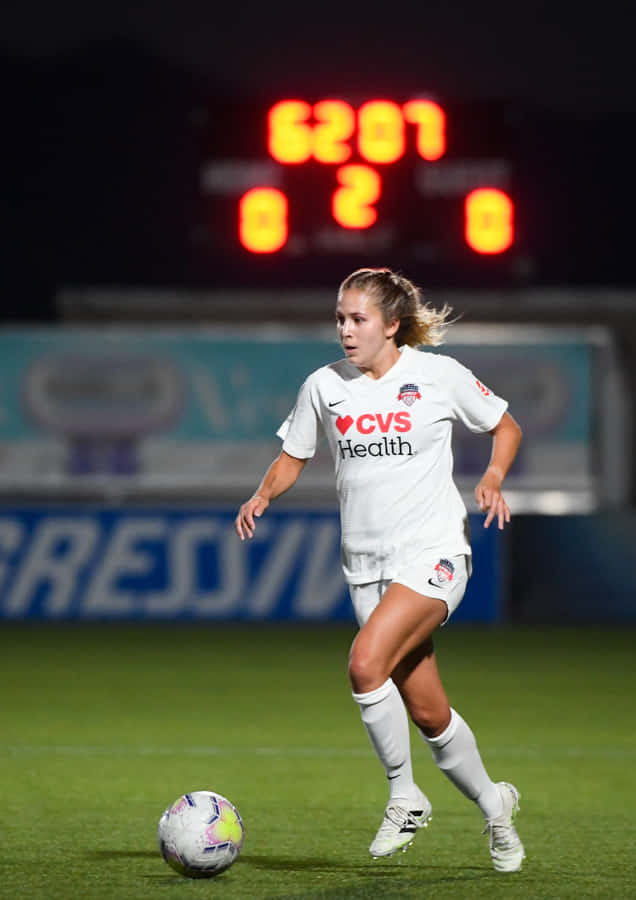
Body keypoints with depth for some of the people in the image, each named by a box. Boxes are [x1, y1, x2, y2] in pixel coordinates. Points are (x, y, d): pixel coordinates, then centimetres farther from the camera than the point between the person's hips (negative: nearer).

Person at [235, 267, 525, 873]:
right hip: (366, 565, 4)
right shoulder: (324, 387, 5)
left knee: (366, 663, -27)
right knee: (427, 712, 6)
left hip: (433, 555, -4)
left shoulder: (439, 375, -4)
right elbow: (292, 457, 16)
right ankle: (492, 804, 30)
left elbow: (505, 427, 10)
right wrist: (263, 495, -4)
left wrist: (493, 479, -9)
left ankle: (404, 796, -9)